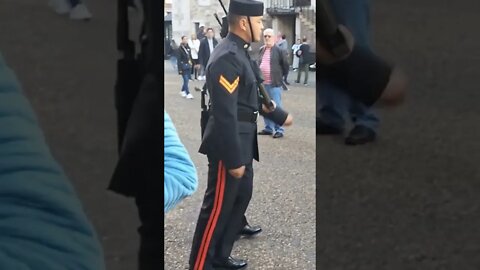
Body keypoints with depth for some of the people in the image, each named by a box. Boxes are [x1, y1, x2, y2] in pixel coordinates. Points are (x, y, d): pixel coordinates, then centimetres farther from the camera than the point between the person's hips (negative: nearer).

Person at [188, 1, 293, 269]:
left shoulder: (240, 53, 10)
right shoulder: (227, 58, -22)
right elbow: (225, 114, -25)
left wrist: (280, 115, 27)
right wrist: (234, 159, -23)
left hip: (242, 143, 10)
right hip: (229, 146, -10)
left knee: (241, 198, 20)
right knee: (218, 207, 1)